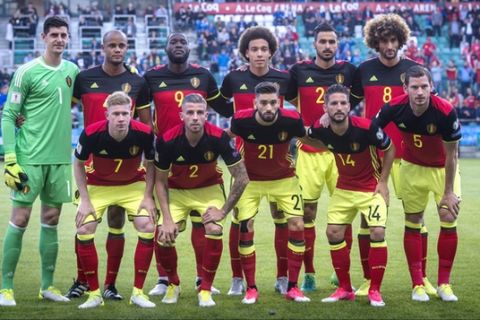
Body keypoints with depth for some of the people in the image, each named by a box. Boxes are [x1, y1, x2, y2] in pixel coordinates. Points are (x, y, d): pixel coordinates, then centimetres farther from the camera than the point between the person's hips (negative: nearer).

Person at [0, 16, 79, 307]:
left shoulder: (73, 71, 8)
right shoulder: (27, 72, -7)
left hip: (60, 157, 5)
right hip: (30, 157, -5)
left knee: (51, 219, 9)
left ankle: (47, 285, 17)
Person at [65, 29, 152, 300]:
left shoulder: (137, 82, 4)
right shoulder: (85, 78, 3)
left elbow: (147, 125, 9)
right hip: (91, 158, 0)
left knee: (117, 222, 4)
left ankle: (111, 284, 12)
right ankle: (81, 281, 15)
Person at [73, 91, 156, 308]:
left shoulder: (144, 133, -26)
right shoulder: (91, 134, -27)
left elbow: (151, 164, -5)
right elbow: (78, 164, -9)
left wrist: (148, 197, -10)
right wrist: (85, 200, -12)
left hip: (133, 185, 0)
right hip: (98, 186, 0)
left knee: (148, 228, -15)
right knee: (84, 230, -14)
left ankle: (138, 292, -1)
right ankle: (94, 293, 0)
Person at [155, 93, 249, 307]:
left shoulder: (218, 137, -27)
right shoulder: (168, 140, -25)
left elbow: (241, 177, -17)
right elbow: (160, 180, -10)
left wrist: (223, 210, -17)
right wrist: (167, 218, -15)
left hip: (209, 189, 0)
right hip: (176, 191, 1)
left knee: (215, 231, -24)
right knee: (163, 238, -15)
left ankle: (205, 290, -4)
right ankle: (173, 284, 16)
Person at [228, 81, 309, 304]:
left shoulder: (291, 120, -22)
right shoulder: (242, 120, -23)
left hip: (284, 178, 1)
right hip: (250, 179, 0)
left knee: (297, 225, -6)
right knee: (244, 229, -8)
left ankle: (292, 288, 7)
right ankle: (251, 289, 6)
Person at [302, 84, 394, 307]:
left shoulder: (366, 127, -27)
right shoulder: (320, 129, -17)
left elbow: (389, 149, -10)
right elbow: (306, 136, 9)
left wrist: (383, 182, -10)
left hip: (371, 188, -4)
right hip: (343, 188, 4)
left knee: (377, 232, -16)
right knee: (333, 232, -1)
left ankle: (375, 290, -3)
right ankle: (345, 288, 13)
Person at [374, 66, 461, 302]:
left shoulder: (445, 112, -31)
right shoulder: (394, 108, -25)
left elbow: (451, 154, -19)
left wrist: (448, 192, -13)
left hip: (443, 168, -2)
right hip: (412, 167, 2)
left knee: (449, 221, -7)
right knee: (412, 224, 1)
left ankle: (444, 284, 6)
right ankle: (417, 285, 10)